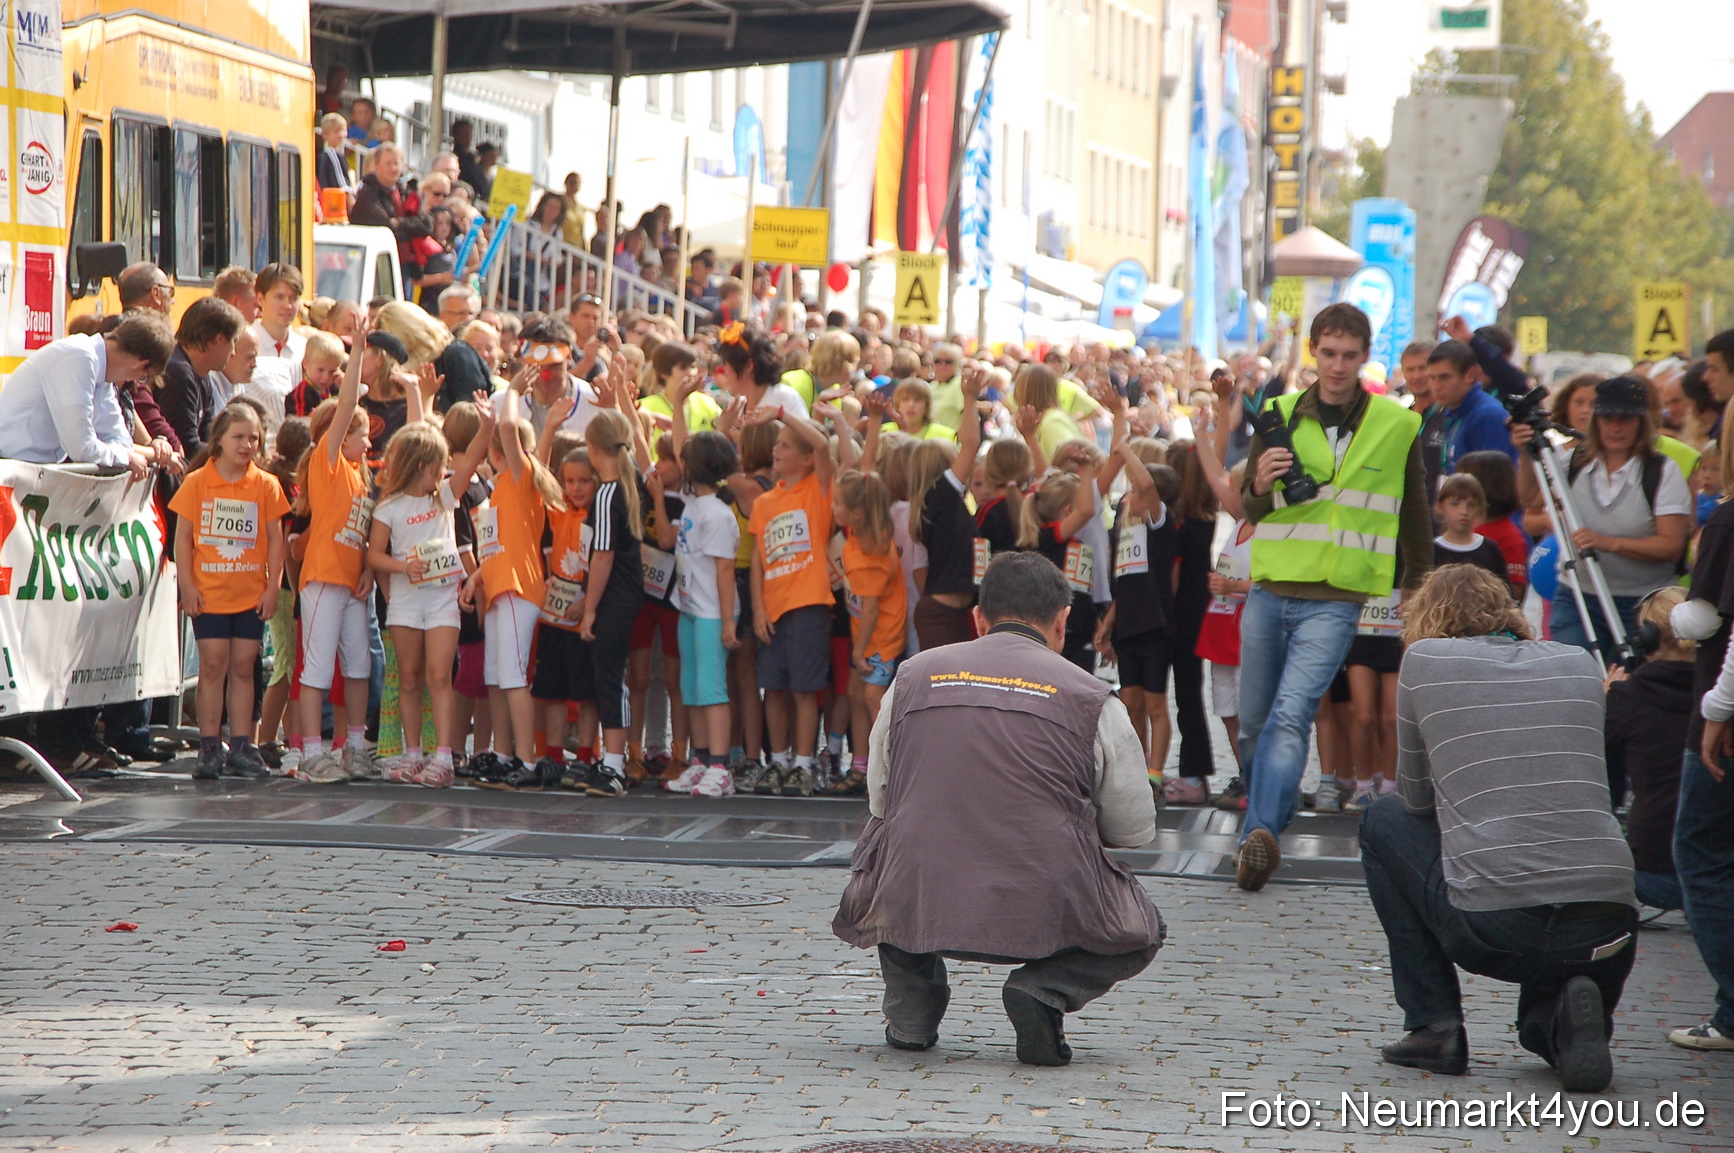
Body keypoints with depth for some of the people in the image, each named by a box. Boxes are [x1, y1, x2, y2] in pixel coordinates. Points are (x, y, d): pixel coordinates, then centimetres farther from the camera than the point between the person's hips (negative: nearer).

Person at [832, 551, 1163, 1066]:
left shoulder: (913, 676, 11)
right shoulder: (1091, 698, 3)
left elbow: (879, 801, 20)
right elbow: (1134, 829, 10)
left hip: (914, 910, 3)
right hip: (1048, 917, -2)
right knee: (1140, 933, 29)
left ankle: (912, 1006, 16)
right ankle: (1044, 990, -1)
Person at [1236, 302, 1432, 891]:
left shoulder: (1396, 425, 3)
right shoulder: (1280, 416, 6)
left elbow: (1415, 512, 14)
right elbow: (1249, 509, 12)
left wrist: (1418, 591, 17)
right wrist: (1261, 486, -11)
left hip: (1334, 599, -3)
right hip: (1269, 592, 3)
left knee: (1290, 715, -20)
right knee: (1254, 723, 9)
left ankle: (1260, 835, -29)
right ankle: (1266, 822, 29)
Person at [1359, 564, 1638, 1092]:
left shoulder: (1426, 657, 10)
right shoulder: (1580, 664, 19)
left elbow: (1417, 801, 19)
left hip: (1493, 928, -3)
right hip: (1609, 927, 4)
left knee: (1384, 823, 26)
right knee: (1542, 1026, 37)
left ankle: (1434, 1026, 16)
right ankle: (1566, 1025, -1)